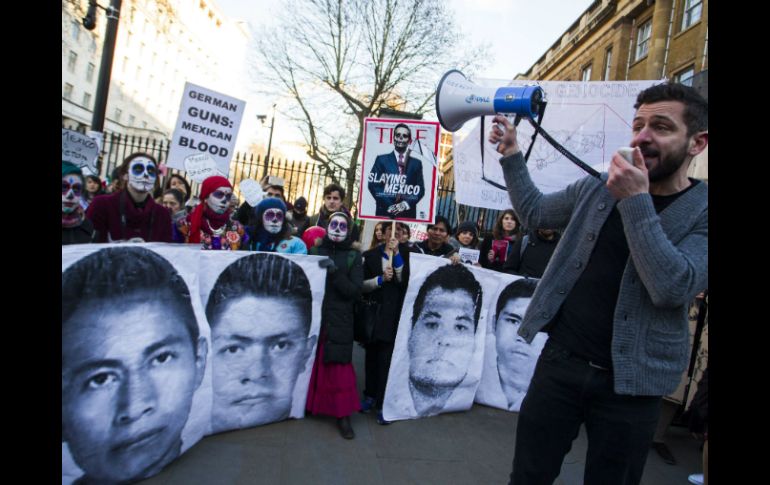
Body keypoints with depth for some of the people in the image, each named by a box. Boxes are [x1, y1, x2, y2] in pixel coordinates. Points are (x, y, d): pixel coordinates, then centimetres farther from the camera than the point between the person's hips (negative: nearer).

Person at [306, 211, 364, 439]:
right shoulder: (315, 251, 9)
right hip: (314, 316, 2)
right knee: (311, 363, 7)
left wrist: (334, 273, -16)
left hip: (339, 320, -2)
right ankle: (307, 404, 27)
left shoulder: (353, 257, 3)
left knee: (340, 367, -4)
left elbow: (355, 290, -6)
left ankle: (343, 415, 5)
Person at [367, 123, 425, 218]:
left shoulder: (416, 163, 13)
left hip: (408, 213, 1)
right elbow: (373, 184, 0)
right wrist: (389, 206, -11)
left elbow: (420, 189, 8)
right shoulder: (381, 159, 9)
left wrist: (406, 204, -10)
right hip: (384, 212, -1)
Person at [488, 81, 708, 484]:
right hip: (560, 361, 3)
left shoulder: (702, 213, -7)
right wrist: (511, 156, 6)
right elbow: (534, 212, 17)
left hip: (630, 382, -2)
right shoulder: (595, 189, 3)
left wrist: (635, 201, -24)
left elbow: (673, 286, -22)